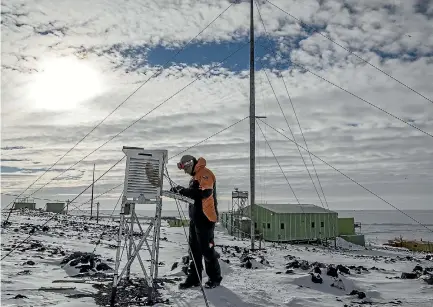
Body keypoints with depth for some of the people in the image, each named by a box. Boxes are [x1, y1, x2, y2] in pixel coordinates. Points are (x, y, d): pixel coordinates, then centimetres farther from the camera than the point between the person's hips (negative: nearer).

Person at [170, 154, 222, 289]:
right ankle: (194, 278, 21)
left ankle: (215, 278, 13)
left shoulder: (205, 174, -13)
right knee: (194, 249, 12)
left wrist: (184, 191, -24)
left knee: (207, 249, -1)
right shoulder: (195, 176, 18)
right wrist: (181, 191, 5)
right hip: (195, 217, 10)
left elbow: (205, 192, -26)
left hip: (205, 218, -10)